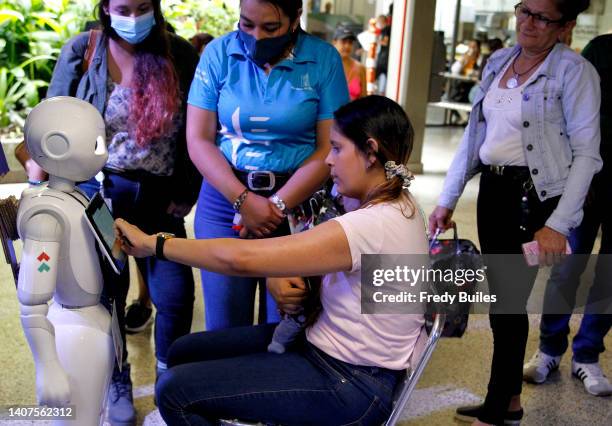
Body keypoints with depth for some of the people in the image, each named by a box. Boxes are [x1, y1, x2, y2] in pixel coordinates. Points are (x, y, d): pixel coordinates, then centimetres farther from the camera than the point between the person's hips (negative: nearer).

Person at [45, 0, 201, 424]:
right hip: (100, 191, 0)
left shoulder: (179, 54, -2)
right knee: (106, 293, 11)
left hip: (159, 195, 1)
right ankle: (118, 384, 34)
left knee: (177, 295, -1)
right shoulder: (81, 52, -3)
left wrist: (187, 193, -1)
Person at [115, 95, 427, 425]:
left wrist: (152, 243, -17)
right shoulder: (392, 206, 2)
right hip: (329, 346, 9)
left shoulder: (373, 227, -29)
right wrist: (279, 279, -10)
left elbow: (240, 258, -29)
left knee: (174, 389, -11)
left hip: (351, 384, -9)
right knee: (183, 353, 10)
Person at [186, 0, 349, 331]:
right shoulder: (218, 53, -1)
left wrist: (278, 205, -13)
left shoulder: (323, 59, -3)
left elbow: (330, 148, -5)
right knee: (224, 325, 6)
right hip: (225, 198, 1)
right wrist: (244, 200, -14)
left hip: (298, 202, -1)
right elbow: (198, 139, -3)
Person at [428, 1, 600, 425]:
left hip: (536, 196, -6)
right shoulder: (498, 62, 10)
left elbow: (586, 154, -12)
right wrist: (447, 199, 10)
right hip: (492, 190, 7)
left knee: (510, 301, -1)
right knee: (500, 298, 13)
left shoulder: (574, 70, -9)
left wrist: (559, 223, -19)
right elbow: (473, 138, 13)